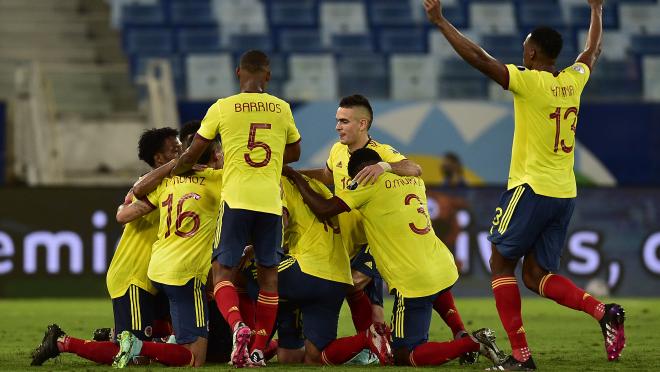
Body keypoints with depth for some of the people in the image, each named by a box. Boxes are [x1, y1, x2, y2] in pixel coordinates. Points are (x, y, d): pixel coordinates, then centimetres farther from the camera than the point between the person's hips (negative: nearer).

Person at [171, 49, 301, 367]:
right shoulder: (281, 109, 8)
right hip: (271, 202, 2)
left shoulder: (222, 108, 1)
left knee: (222, 270, 4)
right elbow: (294, 153, 23)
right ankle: (258, 349, 8)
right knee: (268, 273, 10)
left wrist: (170, 173, 27)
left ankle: (237, 326, -23)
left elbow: (192, 154, 8)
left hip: (237, 199, -2)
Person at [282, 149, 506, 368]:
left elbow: (324, 210, -7)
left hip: (414, 282, -8)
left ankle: (472, 344, -15)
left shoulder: (370, 182, -6)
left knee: (404, 357, 1)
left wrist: (296, 178, 7)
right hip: (446, 269, 8)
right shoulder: (415, 181, 14)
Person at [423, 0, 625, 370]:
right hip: (565, 193, 7)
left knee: (501, 264, 5)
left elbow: (479, 57, -18)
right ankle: (602, 311, -10)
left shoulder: (529, 81, -13)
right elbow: (593, 52, 29)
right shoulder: (574, 80, 7)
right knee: (536, 274, 12)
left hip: (532, 188, -7)